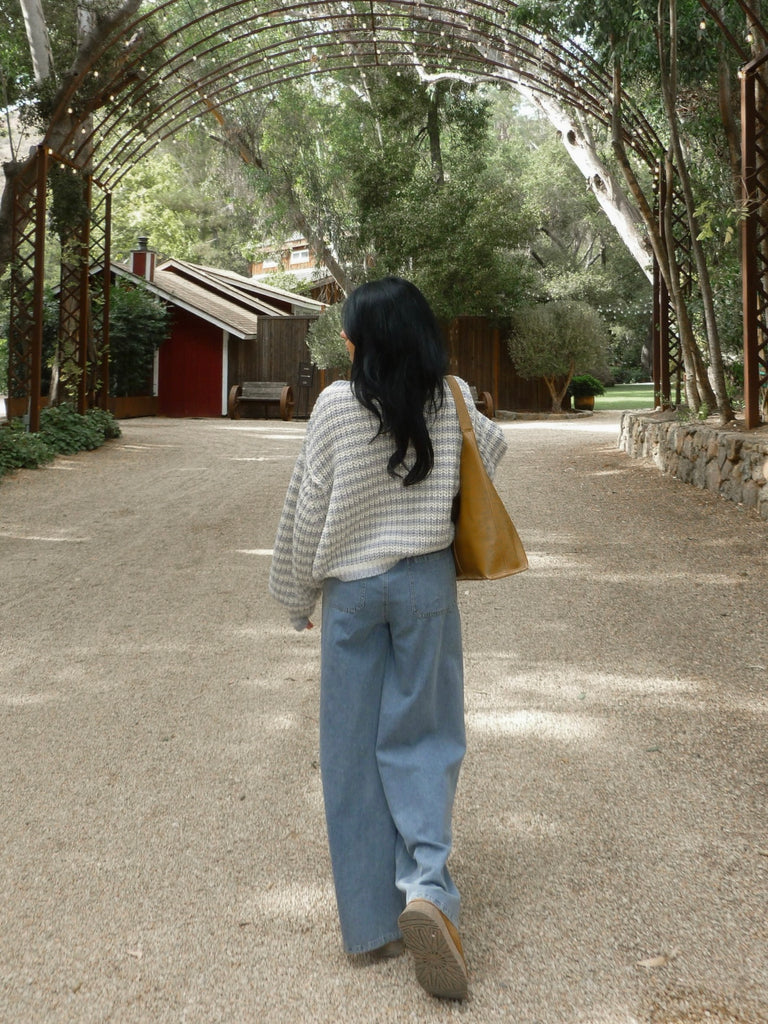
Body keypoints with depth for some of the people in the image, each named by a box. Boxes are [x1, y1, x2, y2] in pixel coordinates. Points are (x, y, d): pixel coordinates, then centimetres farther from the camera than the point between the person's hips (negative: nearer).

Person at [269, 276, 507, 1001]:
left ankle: (372, 918, 15)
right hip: (426, 582, 2)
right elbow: (494, 448, 19)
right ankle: (426, 888, -11)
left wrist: (298, 595, 7)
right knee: (422, 735, 10)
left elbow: (306, 509, -5)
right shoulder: (448, 403, -3)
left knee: (354, 748, 9)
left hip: (353, 586, -1)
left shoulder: (336, 405, -11)